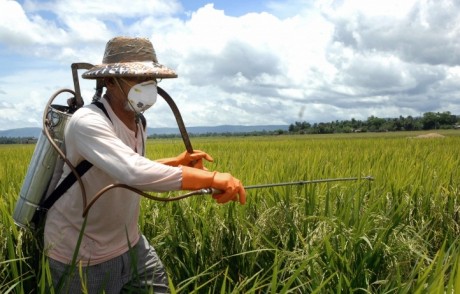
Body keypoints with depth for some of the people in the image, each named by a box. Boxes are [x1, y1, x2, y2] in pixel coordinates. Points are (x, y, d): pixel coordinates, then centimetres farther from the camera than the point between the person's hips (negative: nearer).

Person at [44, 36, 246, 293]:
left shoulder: (137, 123, 1)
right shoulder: (88, 122, -27)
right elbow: (134, 173, -43)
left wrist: (178, 162, 2)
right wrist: (211, 178, -43)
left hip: (130, 244, 7)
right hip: (83, 255, -7)